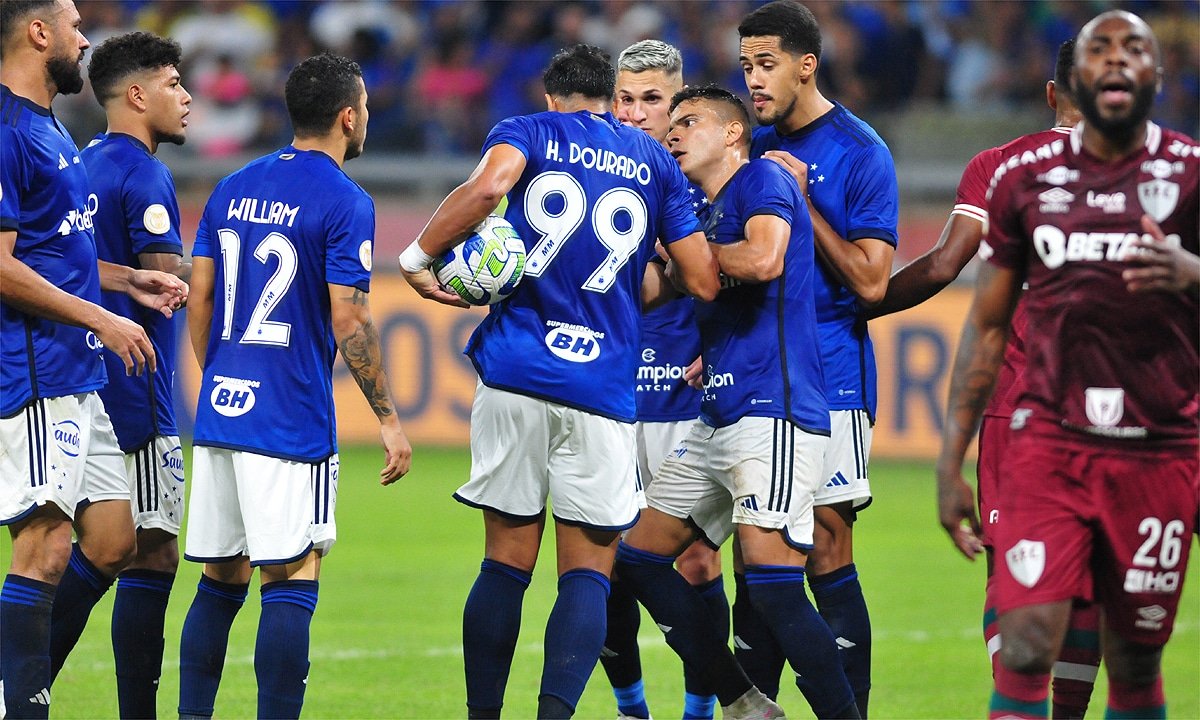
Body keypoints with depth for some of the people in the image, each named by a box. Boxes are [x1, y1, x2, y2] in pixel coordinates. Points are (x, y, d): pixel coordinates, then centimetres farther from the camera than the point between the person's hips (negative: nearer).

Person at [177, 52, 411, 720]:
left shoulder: (233, 188, 12)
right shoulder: (345, 202, -9)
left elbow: (200, 301, 13)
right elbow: (349, 321, -13)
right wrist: (389, 419, -6)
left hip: (220, 412, 7)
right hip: (292, 425, -7)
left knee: (220, 581, 13)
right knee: (292, 583, -5)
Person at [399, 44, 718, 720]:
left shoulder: (527, 131, 9)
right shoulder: (655, 159, 14)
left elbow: (488, 185, -16)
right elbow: (703, 282, 12)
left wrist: (418, 256, -7)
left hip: (514, 378, 0)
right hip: (603, 388, 0)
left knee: (506, 563, 8)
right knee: (588, 572, 2)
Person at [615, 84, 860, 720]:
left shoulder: (763, 180, -4)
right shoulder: (708, 211, 21)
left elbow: (763, 260, -23)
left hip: (773, 414, -10)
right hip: (716, 422, 10)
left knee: (772, 587, -19)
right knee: (639, 558, 12)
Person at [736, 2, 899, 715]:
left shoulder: (860, 154, -6)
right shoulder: (758, 148, 13)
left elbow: (871, 282, -11)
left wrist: (801, 202, -14)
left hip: (829, 377, -6)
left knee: (827, 555, -7)